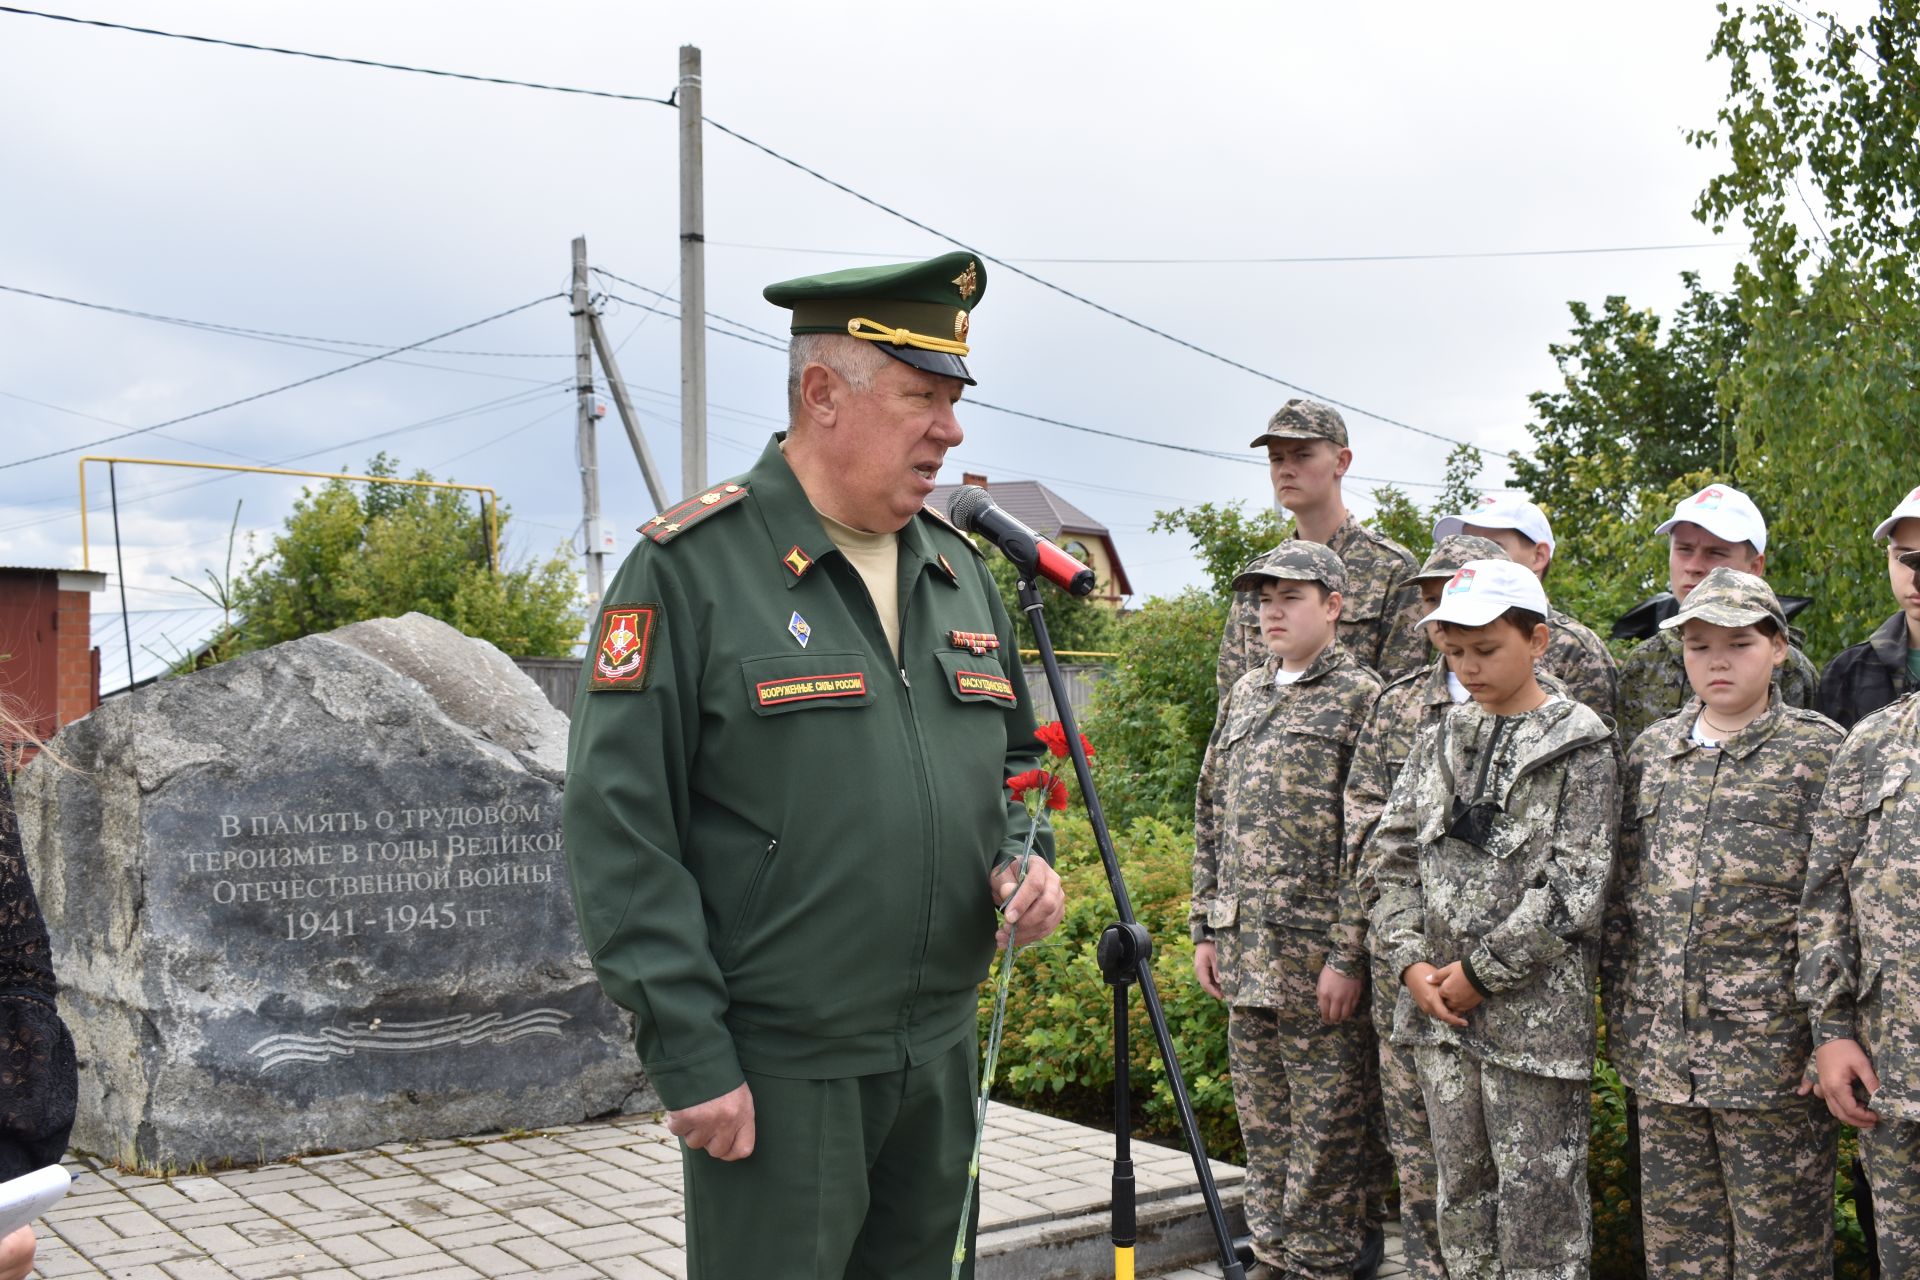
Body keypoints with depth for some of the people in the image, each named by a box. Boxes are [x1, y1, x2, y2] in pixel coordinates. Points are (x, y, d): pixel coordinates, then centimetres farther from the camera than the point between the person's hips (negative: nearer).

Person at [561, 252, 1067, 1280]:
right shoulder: (692, 569, -11)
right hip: (773, 1075, -6)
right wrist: (690, 1060, -15)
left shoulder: (960, 571, 10)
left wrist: (1022, 860, 0)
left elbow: (1006, 761, 22)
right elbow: (620, 837, -14)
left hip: (942, 1061, 7)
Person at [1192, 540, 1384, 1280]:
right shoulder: (1245, 694, 16)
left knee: (1327, 1122, 2)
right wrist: (1207, 926, 14)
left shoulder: (1361, 698, -5)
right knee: (1261, 1119, 14)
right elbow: (1211, 818, 18)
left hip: (1320, 947, -7)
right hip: (1246, 952, 7)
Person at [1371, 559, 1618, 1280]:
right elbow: (1393, 856, 10)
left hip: (1533, 1009, -5)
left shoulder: (1578, 747, -5)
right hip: (1439, 1005, 6)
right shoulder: (1442, 742, 12)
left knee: (1538, 1203, 1)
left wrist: (1480, 971, -13)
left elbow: (1575, 886, -12)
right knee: (1461, 1195, 14)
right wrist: (1411, 963, -4)